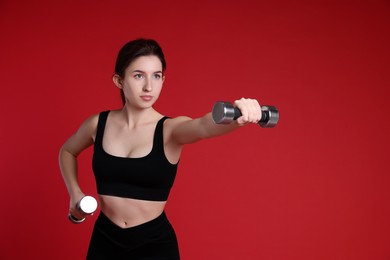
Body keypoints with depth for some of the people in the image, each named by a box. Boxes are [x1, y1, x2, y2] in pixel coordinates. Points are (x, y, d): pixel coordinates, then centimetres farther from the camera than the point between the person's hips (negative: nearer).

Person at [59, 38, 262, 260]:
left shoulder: (171, 129, -14)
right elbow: (67, 151, 17)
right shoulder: (98, 124, -5)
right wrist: (75, 193, 3)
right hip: (104, 241, 2)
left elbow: (205, 126, -38)